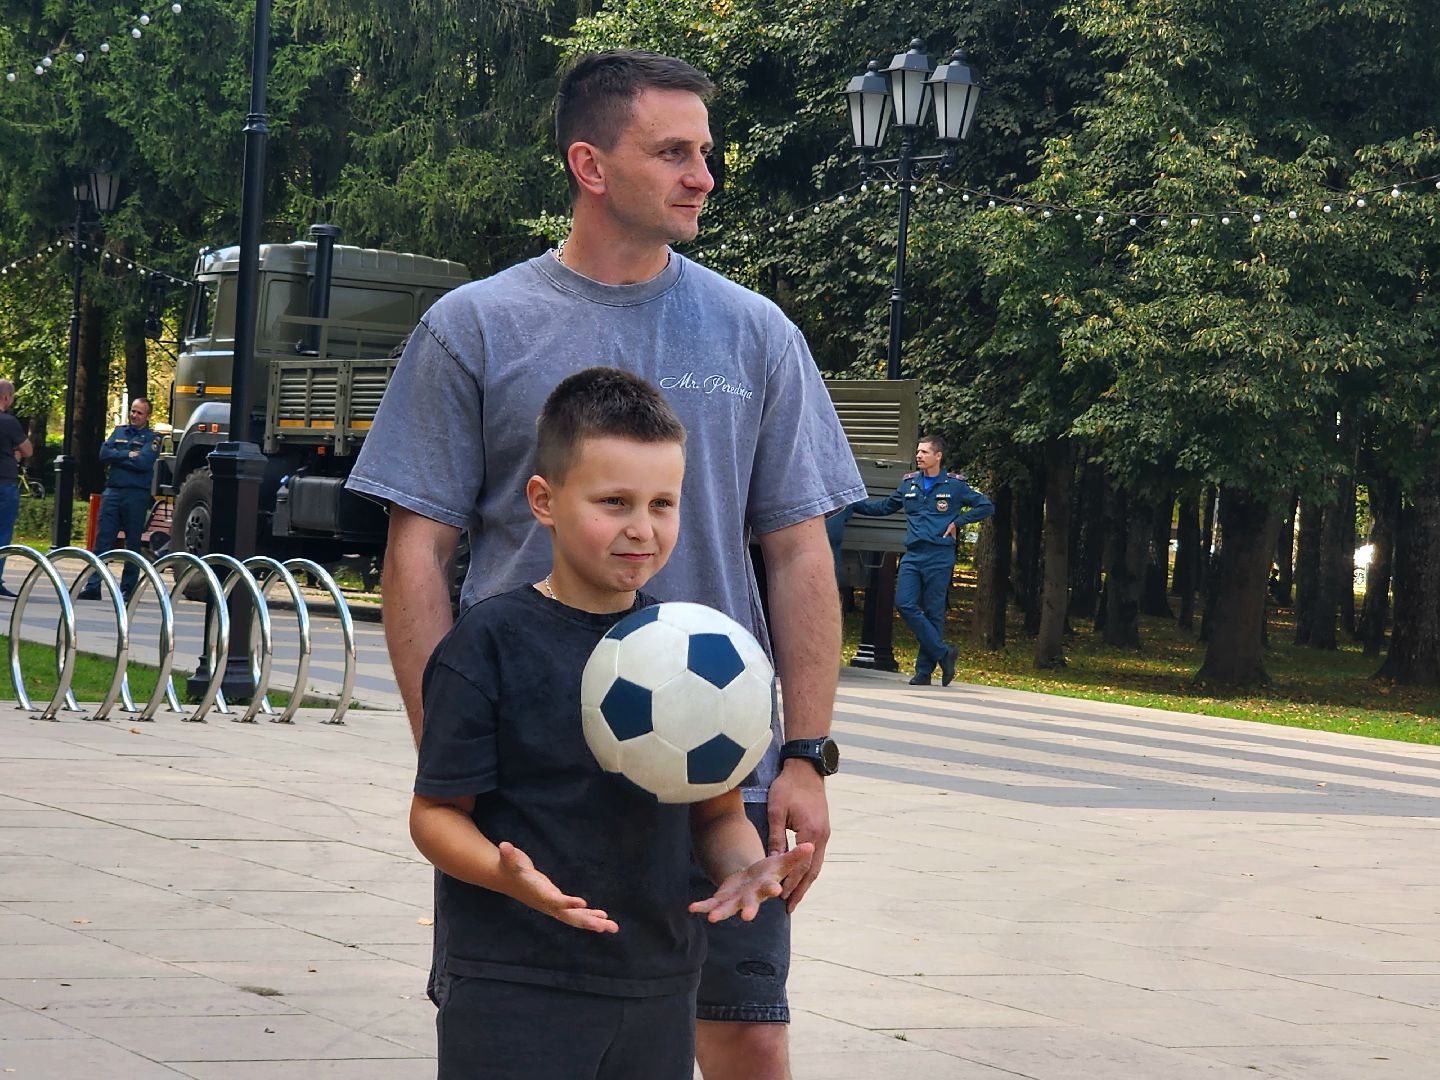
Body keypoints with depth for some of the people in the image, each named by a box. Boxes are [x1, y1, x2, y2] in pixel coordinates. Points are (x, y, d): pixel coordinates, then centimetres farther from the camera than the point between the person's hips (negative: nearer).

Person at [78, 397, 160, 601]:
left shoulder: (152, 438, 2)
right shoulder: (119, 432, 16)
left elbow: (143, 462, -14)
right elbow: (104, 453, 2)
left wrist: (117, 457, -5)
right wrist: (128, 455, -7)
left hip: (137, 494, -3)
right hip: (112, 491, 3)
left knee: (133, 543, 3)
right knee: (102, 539, -2)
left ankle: (128, 588, 9)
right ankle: (92, 586, -4)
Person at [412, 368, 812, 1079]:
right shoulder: (490, 642, -8)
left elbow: (718, 809, 13)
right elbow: (436, 811, -8)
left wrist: (744, 864, -9)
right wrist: (509, 876, -27)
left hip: (659, 990, 5)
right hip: (514, 992, -5)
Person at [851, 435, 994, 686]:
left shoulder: (954, 485, 1)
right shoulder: (909, 483, 12)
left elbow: (986, 506, 5)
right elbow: (884, 506, 25)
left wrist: (957, 522, -2)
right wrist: (852, 503, 18)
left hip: (939, 557, -4)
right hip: (912, 555, 4)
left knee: (933, 612, -2)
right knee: (905, 604, -11)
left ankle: (925, 670, 5)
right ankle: (943, 653, -2)